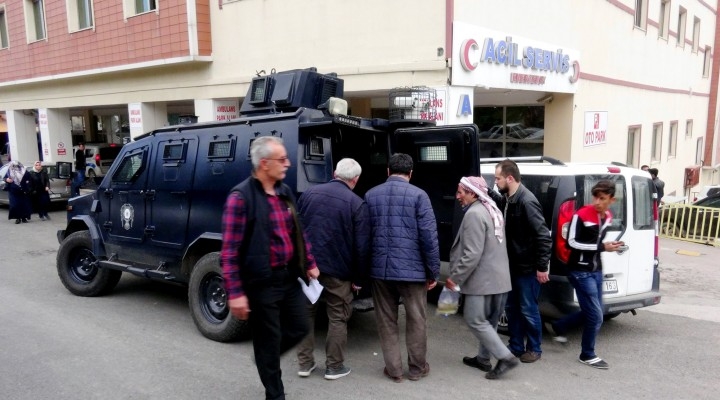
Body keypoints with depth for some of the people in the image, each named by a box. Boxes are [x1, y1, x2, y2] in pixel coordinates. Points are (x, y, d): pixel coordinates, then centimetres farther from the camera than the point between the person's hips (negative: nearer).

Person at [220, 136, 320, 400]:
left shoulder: (285, 192, 8)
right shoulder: (241, 197, -16)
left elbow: (298, 232, 19)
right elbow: (229, 251, -17)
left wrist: (309, 263, 16)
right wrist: (235, 293, -19)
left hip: (290, 277, 7)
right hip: (262, 282, -7)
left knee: (299, 328, 18)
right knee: (269, 341, 8)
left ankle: (268, 358, 46)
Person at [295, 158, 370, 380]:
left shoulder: (309, 193, 3)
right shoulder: (356, 204, -8)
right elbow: (361, 246, -9)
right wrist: (359, 278, 0)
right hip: (337, 270, -3)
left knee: (306, 314, 17)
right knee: (338, 318, 12)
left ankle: (305, 363, 26)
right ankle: (334, 367, 21)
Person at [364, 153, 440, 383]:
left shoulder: (370, 195, 6)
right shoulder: (418, 195, -7)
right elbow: (429, 236, -10)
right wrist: (433, 271, -2)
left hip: (379, 268, 3)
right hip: (412, 269, -3)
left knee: (386, 321, 14)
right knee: (416, 320, 13)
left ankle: (393, 369, 22)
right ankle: (417, 368, 26)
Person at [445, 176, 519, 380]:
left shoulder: (474, 214, -19)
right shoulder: (491, 210, 14)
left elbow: (472, 254, -24)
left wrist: (455, 277, -16)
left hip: (483, 279, -10)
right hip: (498, 277, 10)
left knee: (474, 320, 0)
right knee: (487, 320, 18)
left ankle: (505, 357, -1)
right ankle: (483, 358, 28)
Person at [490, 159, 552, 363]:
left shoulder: (526, 201, -22)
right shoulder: (507, 199, 2)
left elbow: (543, 235, -22)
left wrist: (542, 267, -20)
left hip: (527, 268, -8)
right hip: (513, 265, 8)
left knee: (528, 309, 6)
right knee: (511, 307, 16)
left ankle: (535, 349, 24)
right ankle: (516, 346, 30)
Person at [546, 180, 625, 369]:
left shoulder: (608, 217, 5)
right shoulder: (581, 215, -18)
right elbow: (571, 242, -18)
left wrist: (607, 246, 3)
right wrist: (601, 247, -19)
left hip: (596, 270, 8)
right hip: (581, 271, -8)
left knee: (592, 312, 16)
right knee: (596, 316, -4)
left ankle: (557, 327, 35)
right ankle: (588, 355, 16)